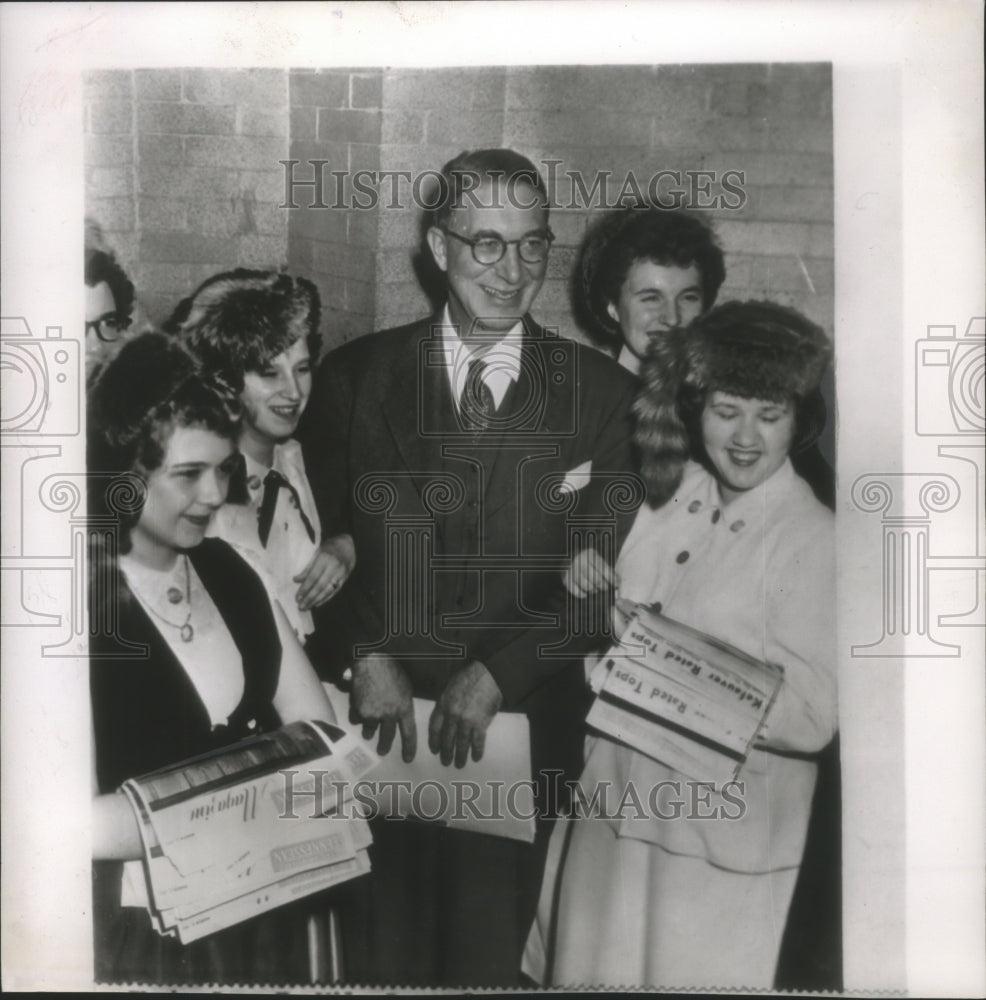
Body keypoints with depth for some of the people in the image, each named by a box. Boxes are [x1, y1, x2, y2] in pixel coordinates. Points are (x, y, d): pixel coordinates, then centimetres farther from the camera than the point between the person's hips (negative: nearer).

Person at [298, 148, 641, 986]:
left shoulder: (602, 391, 0)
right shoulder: (358, 374, 2)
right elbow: (326, 536, 1)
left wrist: (498, 672, -13)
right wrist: (369, 652, -12)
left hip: (521, 722, 0)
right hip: (382, 717, 1)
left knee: (488, 956, 12)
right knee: (384, 959, 12)